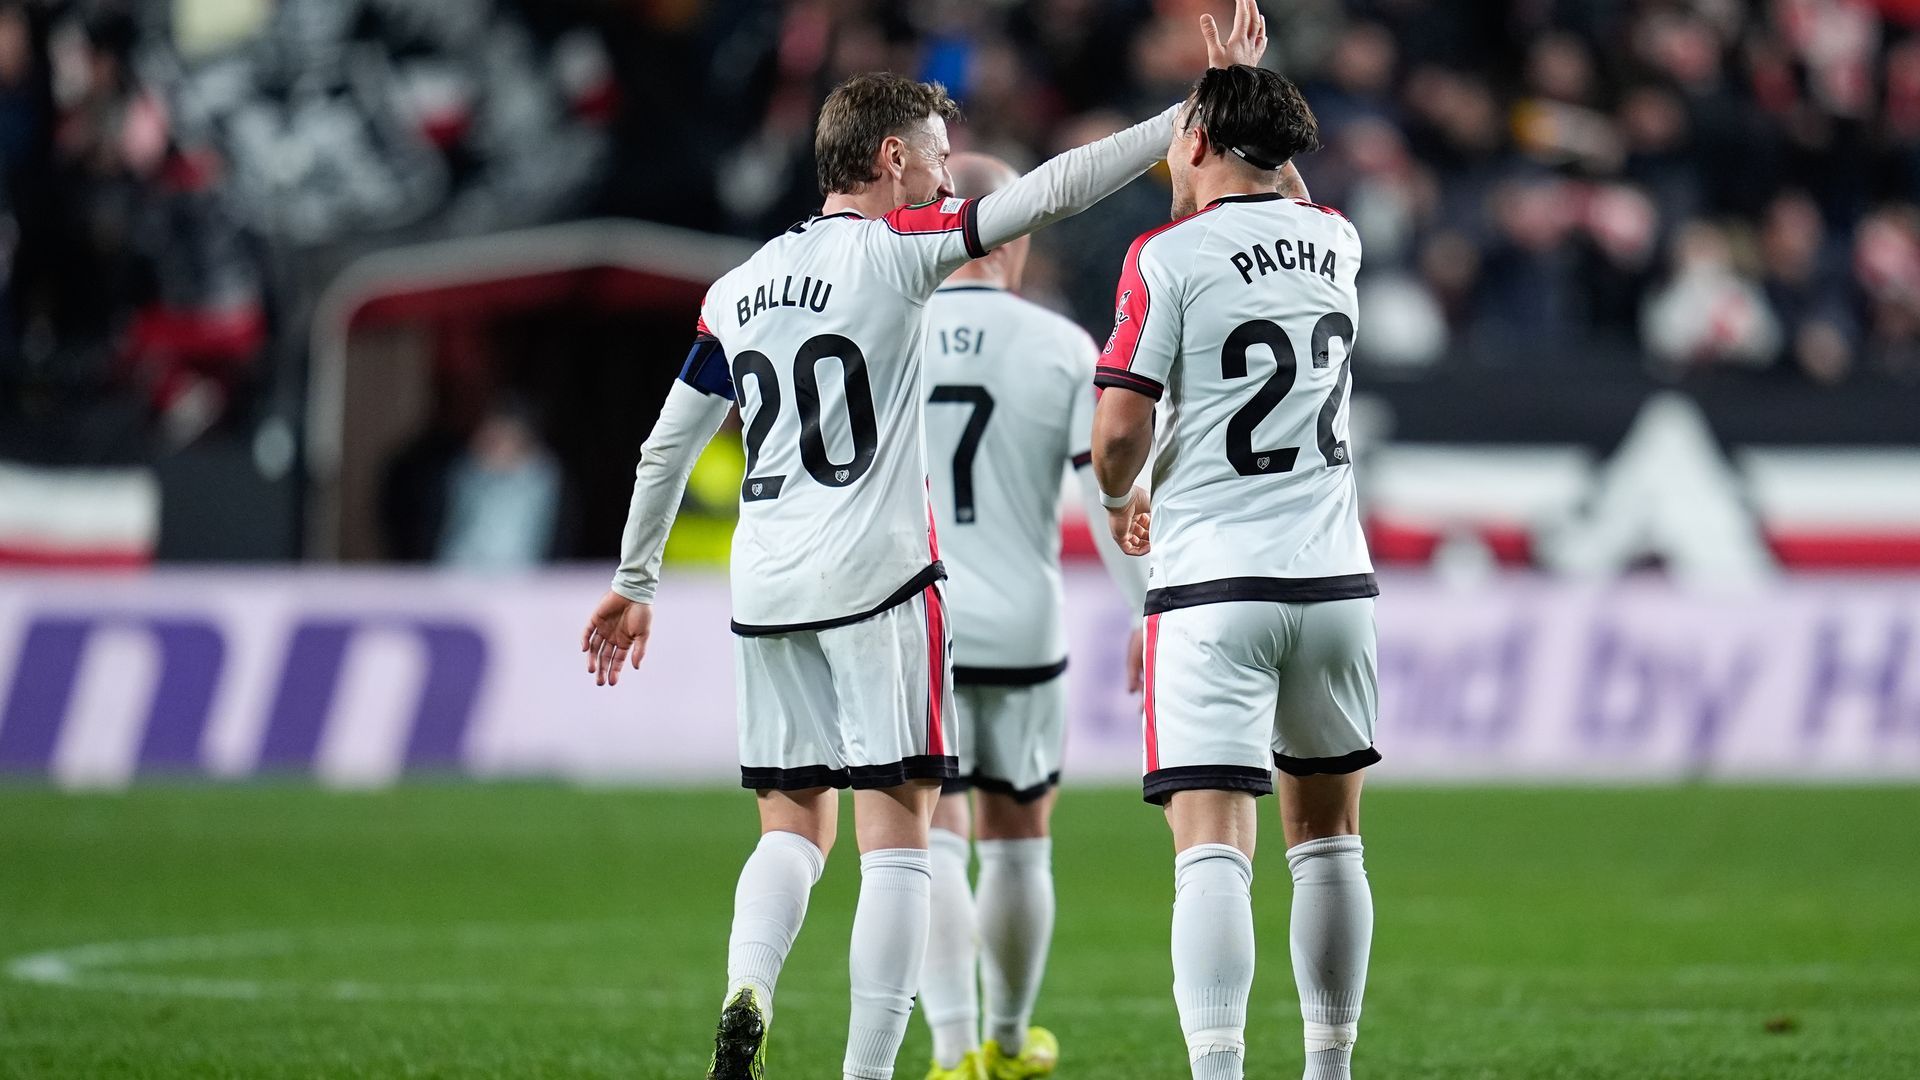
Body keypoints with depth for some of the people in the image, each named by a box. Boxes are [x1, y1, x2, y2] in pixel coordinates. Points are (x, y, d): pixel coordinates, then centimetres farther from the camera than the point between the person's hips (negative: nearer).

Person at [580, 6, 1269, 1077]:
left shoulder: (738, 289, 13)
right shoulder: (894, 249, -5)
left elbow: (668, 445, 18)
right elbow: (1050, 192, -11)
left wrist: (636, 582, 28)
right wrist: (1201, 110, -10)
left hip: (767, 590, 6)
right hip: (877, 584, -6)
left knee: (794, 825, 14)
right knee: (897, 838, -1)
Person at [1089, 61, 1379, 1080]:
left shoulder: (1168, 255, -7)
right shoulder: (1334, 242, 9)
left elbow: (1119, 428, -9)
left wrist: (1119, 502, 10)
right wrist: (1263, 119, 40)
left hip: (1212, 581, -5)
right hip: (1332, 576, 5)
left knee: (1213, 851, -10)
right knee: (1326, 839, 17)